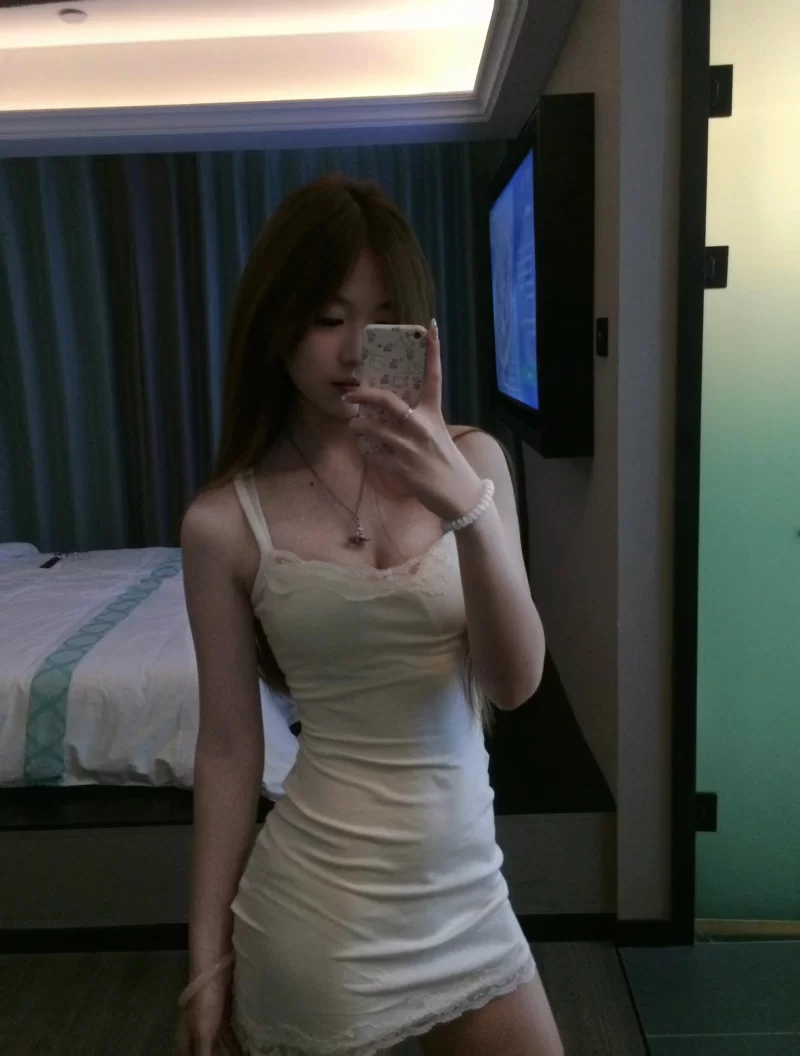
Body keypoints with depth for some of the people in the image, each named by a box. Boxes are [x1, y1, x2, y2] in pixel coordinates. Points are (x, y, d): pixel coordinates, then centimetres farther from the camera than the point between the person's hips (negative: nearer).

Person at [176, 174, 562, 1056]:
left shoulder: (471, 461, -5)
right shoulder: (225, 521, -10)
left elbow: (515, 682, -11)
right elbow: (227, 749, -4)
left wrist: (469, 508, -27)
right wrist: (207, 955, 3)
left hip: (468, 895, 3)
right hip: (319, 913, -2)